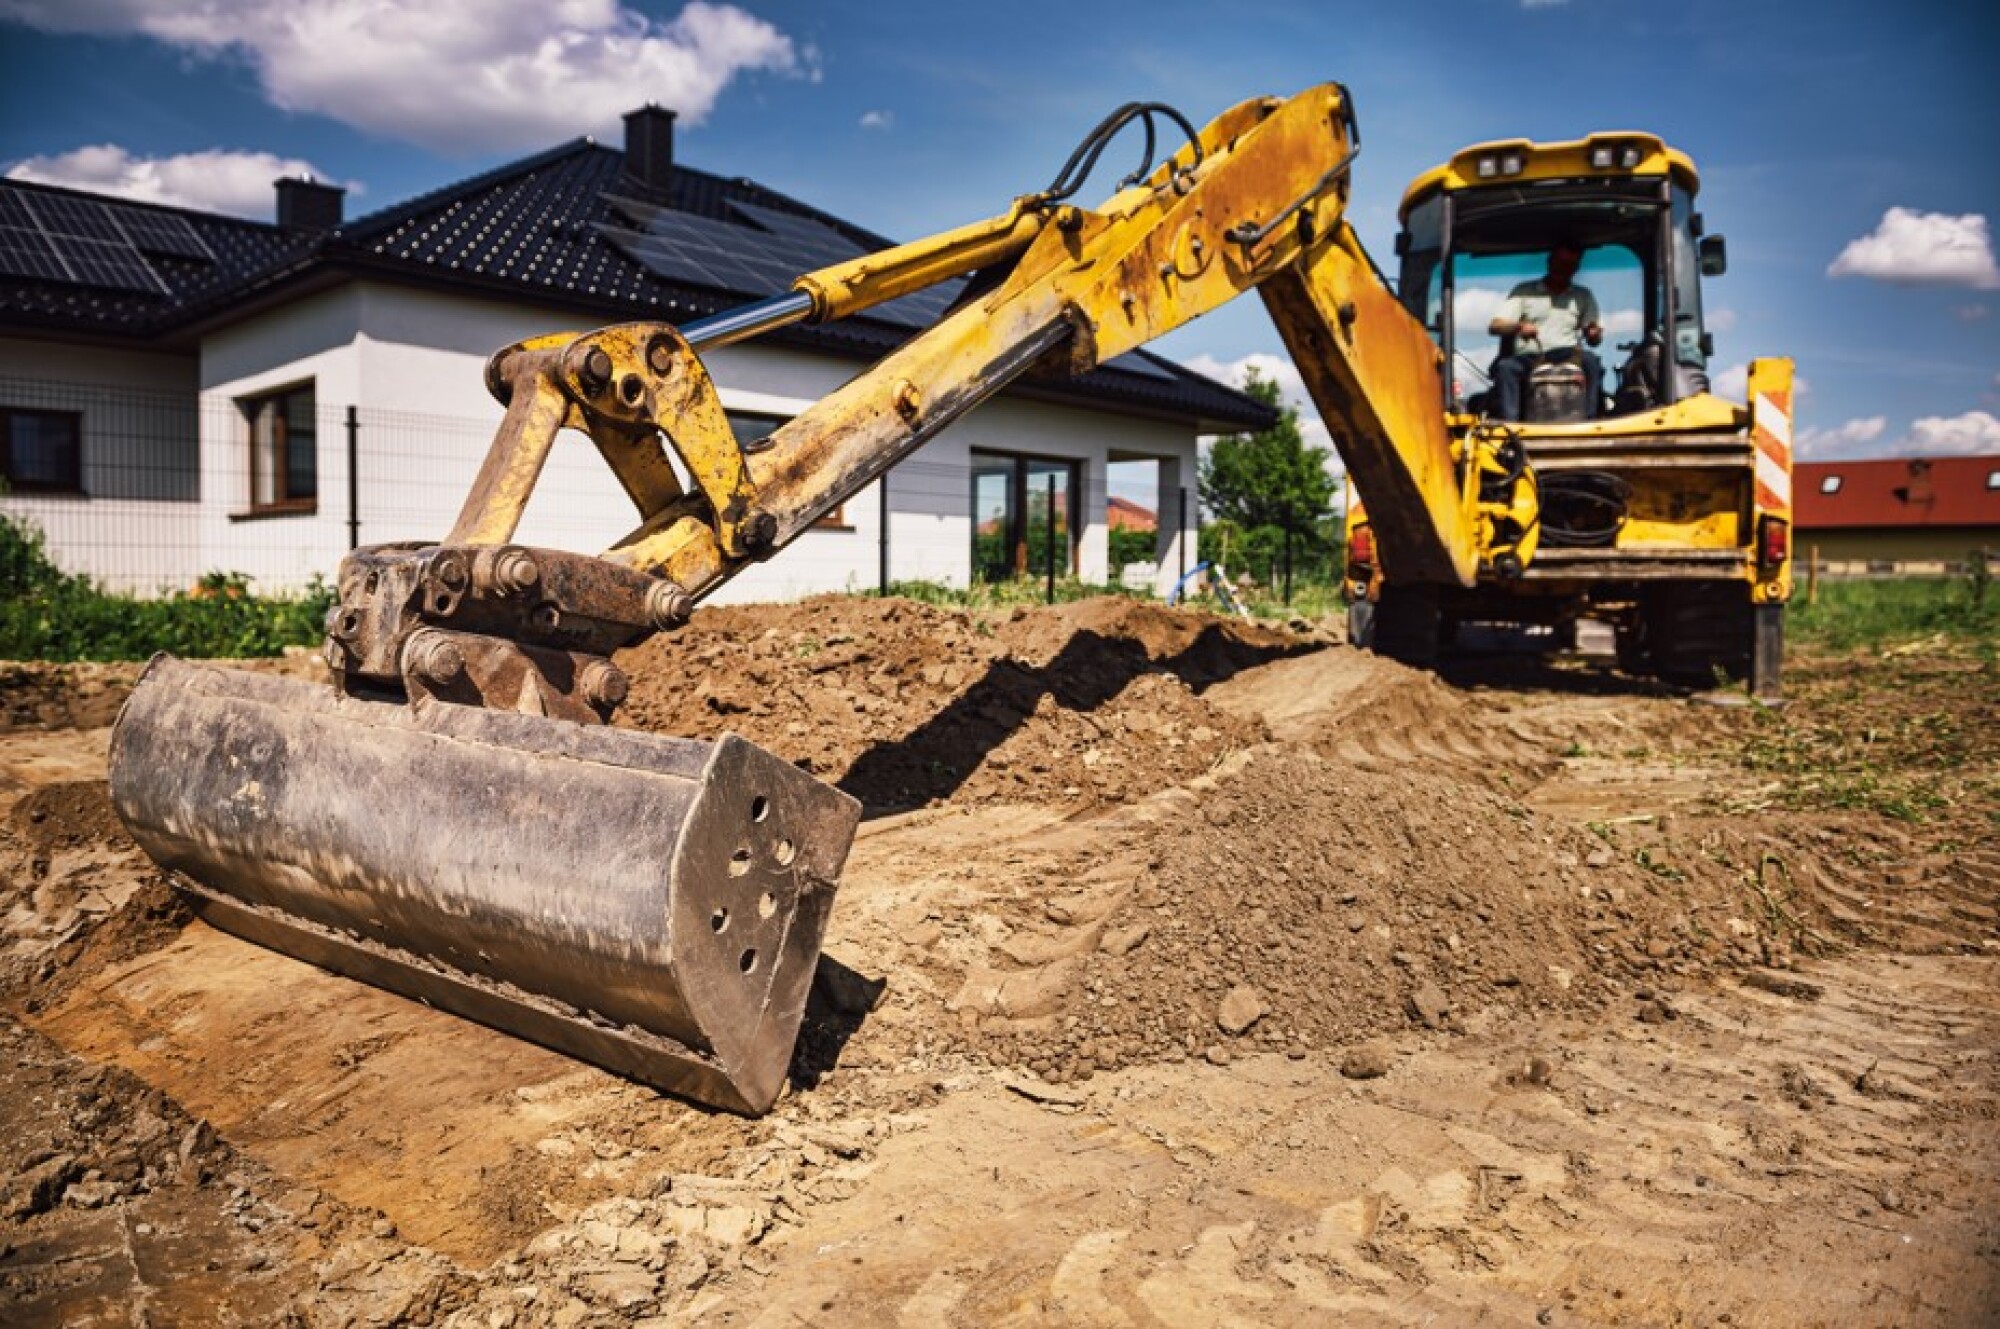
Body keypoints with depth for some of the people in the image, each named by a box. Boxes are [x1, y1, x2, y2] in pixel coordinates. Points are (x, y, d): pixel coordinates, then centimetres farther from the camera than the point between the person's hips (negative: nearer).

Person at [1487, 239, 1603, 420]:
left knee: (1590, 361, -32)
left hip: (1567, 355, 1)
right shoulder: (1524, 291, 17)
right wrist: (1519, 327, -17)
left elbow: (1593, 339, 16)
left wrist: (1595, 334, -11)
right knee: (1505, 366, -34)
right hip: (1528, 357, -1)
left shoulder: (1583, 296, 22)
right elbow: (1494, 327, 5)